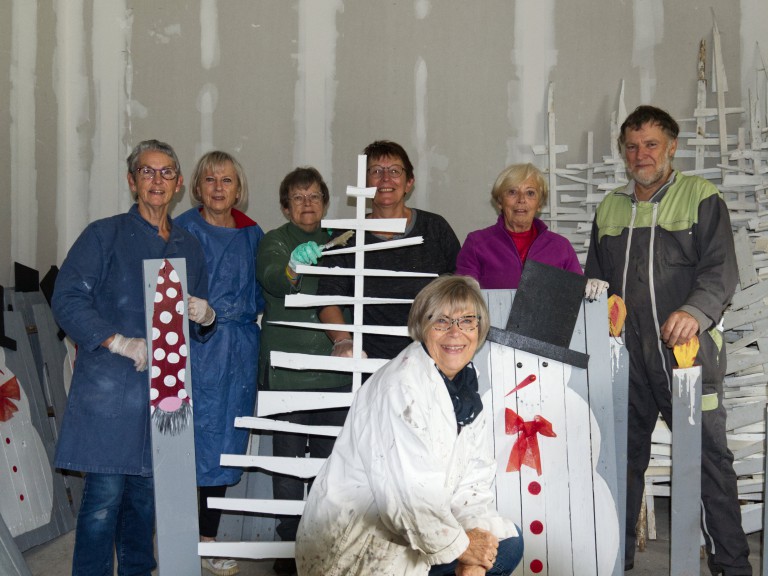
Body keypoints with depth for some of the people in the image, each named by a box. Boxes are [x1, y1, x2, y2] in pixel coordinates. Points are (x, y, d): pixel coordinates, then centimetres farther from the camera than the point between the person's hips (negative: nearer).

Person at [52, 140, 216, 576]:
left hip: (165, 387, 4)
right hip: (109, 387, -4)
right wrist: (120, 343, -16)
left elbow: (200, 330, 22)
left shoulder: (189, 247, 16)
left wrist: (206, 317, -2)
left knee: (146, 490, 10)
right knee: (105, 492, -6)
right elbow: (67, 299, -7)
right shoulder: (104, 235, 2)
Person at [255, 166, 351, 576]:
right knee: (288, 458, -1)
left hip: (333, 369, 3)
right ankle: (289, 542, 10)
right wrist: (293, 266, -39)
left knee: (331, 455, 4)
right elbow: (271, 279, -18)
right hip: (286, 368, -3)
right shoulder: (273, 242, 4)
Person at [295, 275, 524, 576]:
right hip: (350, 538, -9)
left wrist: (475, 543, -12)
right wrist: (458, 544, -15)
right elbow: (409, 492, -28)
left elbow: (475, 472, 3)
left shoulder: (465, 384, 4)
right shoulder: (402, 385, -24)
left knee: (507, 541, 8)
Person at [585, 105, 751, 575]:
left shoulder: (702, 198, 1)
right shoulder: (609, 208, 16)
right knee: (624, 456, 11)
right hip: (626, 355, 4)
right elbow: (595, 281, 23)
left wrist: (695, 312, -26)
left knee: (709, 456, -3)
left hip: (686, 349, -4)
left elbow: (721, 271, -9)